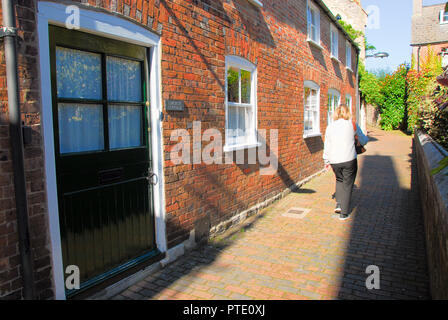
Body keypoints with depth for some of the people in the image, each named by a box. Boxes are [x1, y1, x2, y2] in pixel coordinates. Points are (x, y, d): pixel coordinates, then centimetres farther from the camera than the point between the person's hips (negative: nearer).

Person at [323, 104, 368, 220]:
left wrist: (326, 161, 20)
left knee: (339, 180, 27)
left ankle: (338, 204, 17)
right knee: (347, 185, 10)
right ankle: (344, 213, 15)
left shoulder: (330, 127, 5)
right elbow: (363, 141, 11)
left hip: (334, 161, 3)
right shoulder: (352, 125, -1)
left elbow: (327, 147, 9)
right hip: (349, 160, -2)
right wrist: (366, 139, 34)